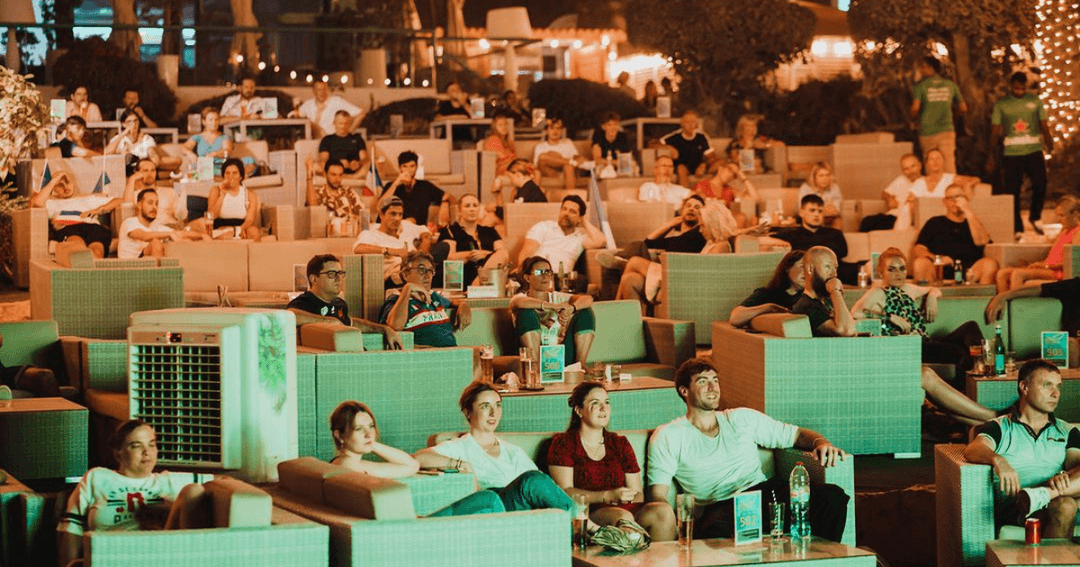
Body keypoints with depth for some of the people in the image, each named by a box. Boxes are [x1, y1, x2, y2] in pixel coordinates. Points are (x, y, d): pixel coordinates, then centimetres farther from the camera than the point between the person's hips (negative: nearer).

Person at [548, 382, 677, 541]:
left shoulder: (620, 444, 23)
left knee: (664, 511, -25)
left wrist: (629, 498, -8)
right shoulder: (563, 443, 9)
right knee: (623, 517, -37)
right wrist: (608, 496, -14)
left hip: (625, 509, 5)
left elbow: (638, 493, 18)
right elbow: (564, 492, -4)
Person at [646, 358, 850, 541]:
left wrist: (820, 443, 2)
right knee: (718, 531, -44)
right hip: (719, 507, -4)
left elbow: (797, 434, 28)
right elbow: (657, 495, 3)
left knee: (832, 496, -26)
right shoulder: (667, 437, 12)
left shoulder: (742, 419, 24)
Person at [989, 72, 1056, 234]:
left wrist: (1050, 146, -1)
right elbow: (995, 132, 7)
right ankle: (1017, 229, 9)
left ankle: (1035, 217, 13)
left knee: (1040, 184, -12)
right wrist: (991, 156, 1)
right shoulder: (1001, 105, 5)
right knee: (1013, 191, -1)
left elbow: (1044, 126, 10)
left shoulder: (1035, 101, 8)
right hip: (1011, 153, 0)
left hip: (1034, 152, 0)